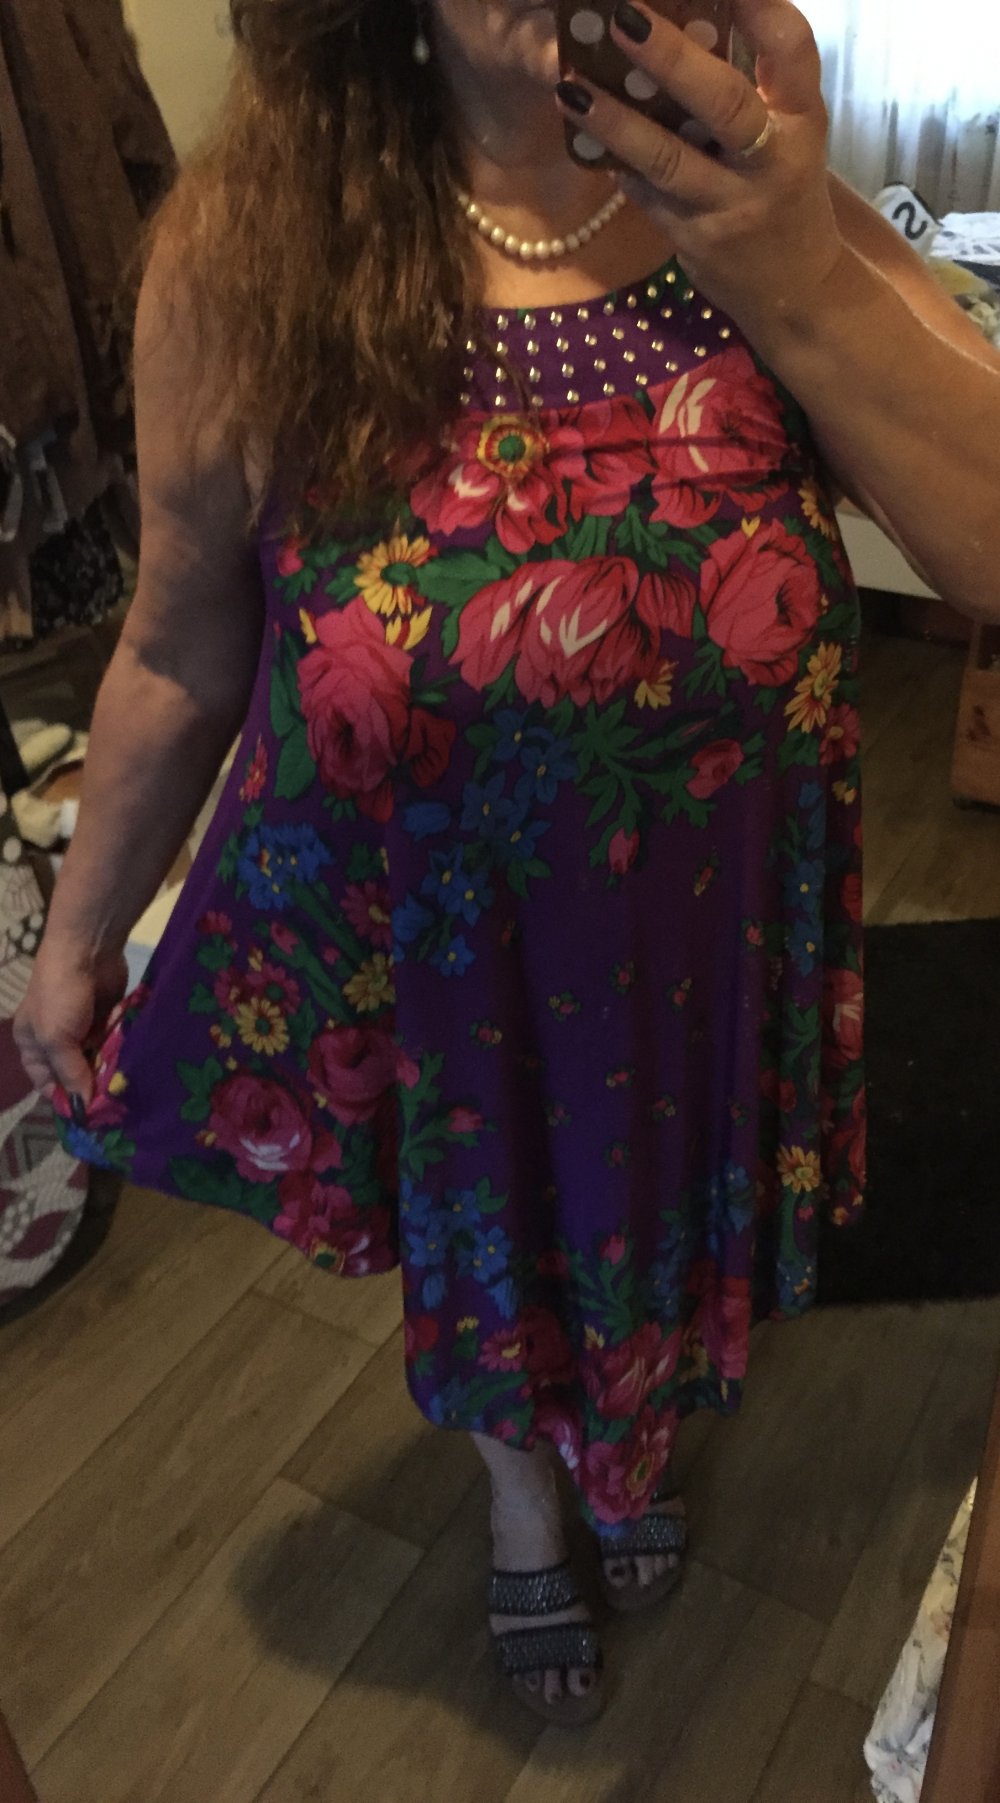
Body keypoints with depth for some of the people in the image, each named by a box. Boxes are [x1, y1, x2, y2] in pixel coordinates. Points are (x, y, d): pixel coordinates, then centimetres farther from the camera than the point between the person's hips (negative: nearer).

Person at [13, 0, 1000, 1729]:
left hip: (711, 947, 2)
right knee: (483, 1260, 27)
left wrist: (802, 286, -34)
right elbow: (179, 651, -7)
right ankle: (523, 1498, 65)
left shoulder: (770, 205, -13)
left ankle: (634, 1443, 70)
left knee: (661, 1229, 30)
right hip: (430, 961, -1)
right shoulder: (248, 245, -17)